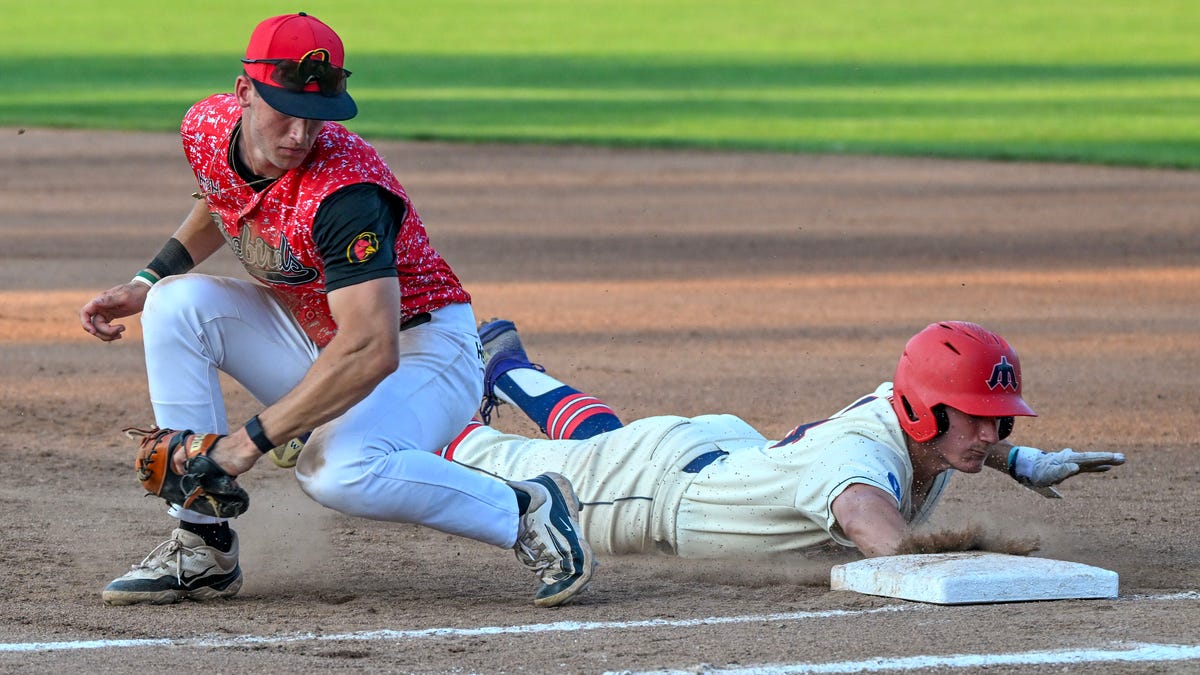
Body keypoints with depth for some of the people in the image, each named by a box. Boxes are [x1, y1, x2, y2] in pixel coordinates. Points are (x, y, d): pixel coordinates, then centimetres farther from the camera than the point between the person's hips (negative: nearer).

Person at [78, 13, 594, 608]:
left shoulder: (344, 194, -33)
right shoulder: (209, 129, -11)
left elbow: (373, 352, -41)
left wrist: (252, 439, -40)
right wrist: (146, 283, 4)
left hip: (423, 346, -8)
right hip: (309, 333, 8)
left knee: (336, 470, -36)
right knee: (178, 303, -14)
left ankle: (526, 509, -13)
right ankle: (201, 548, -11)